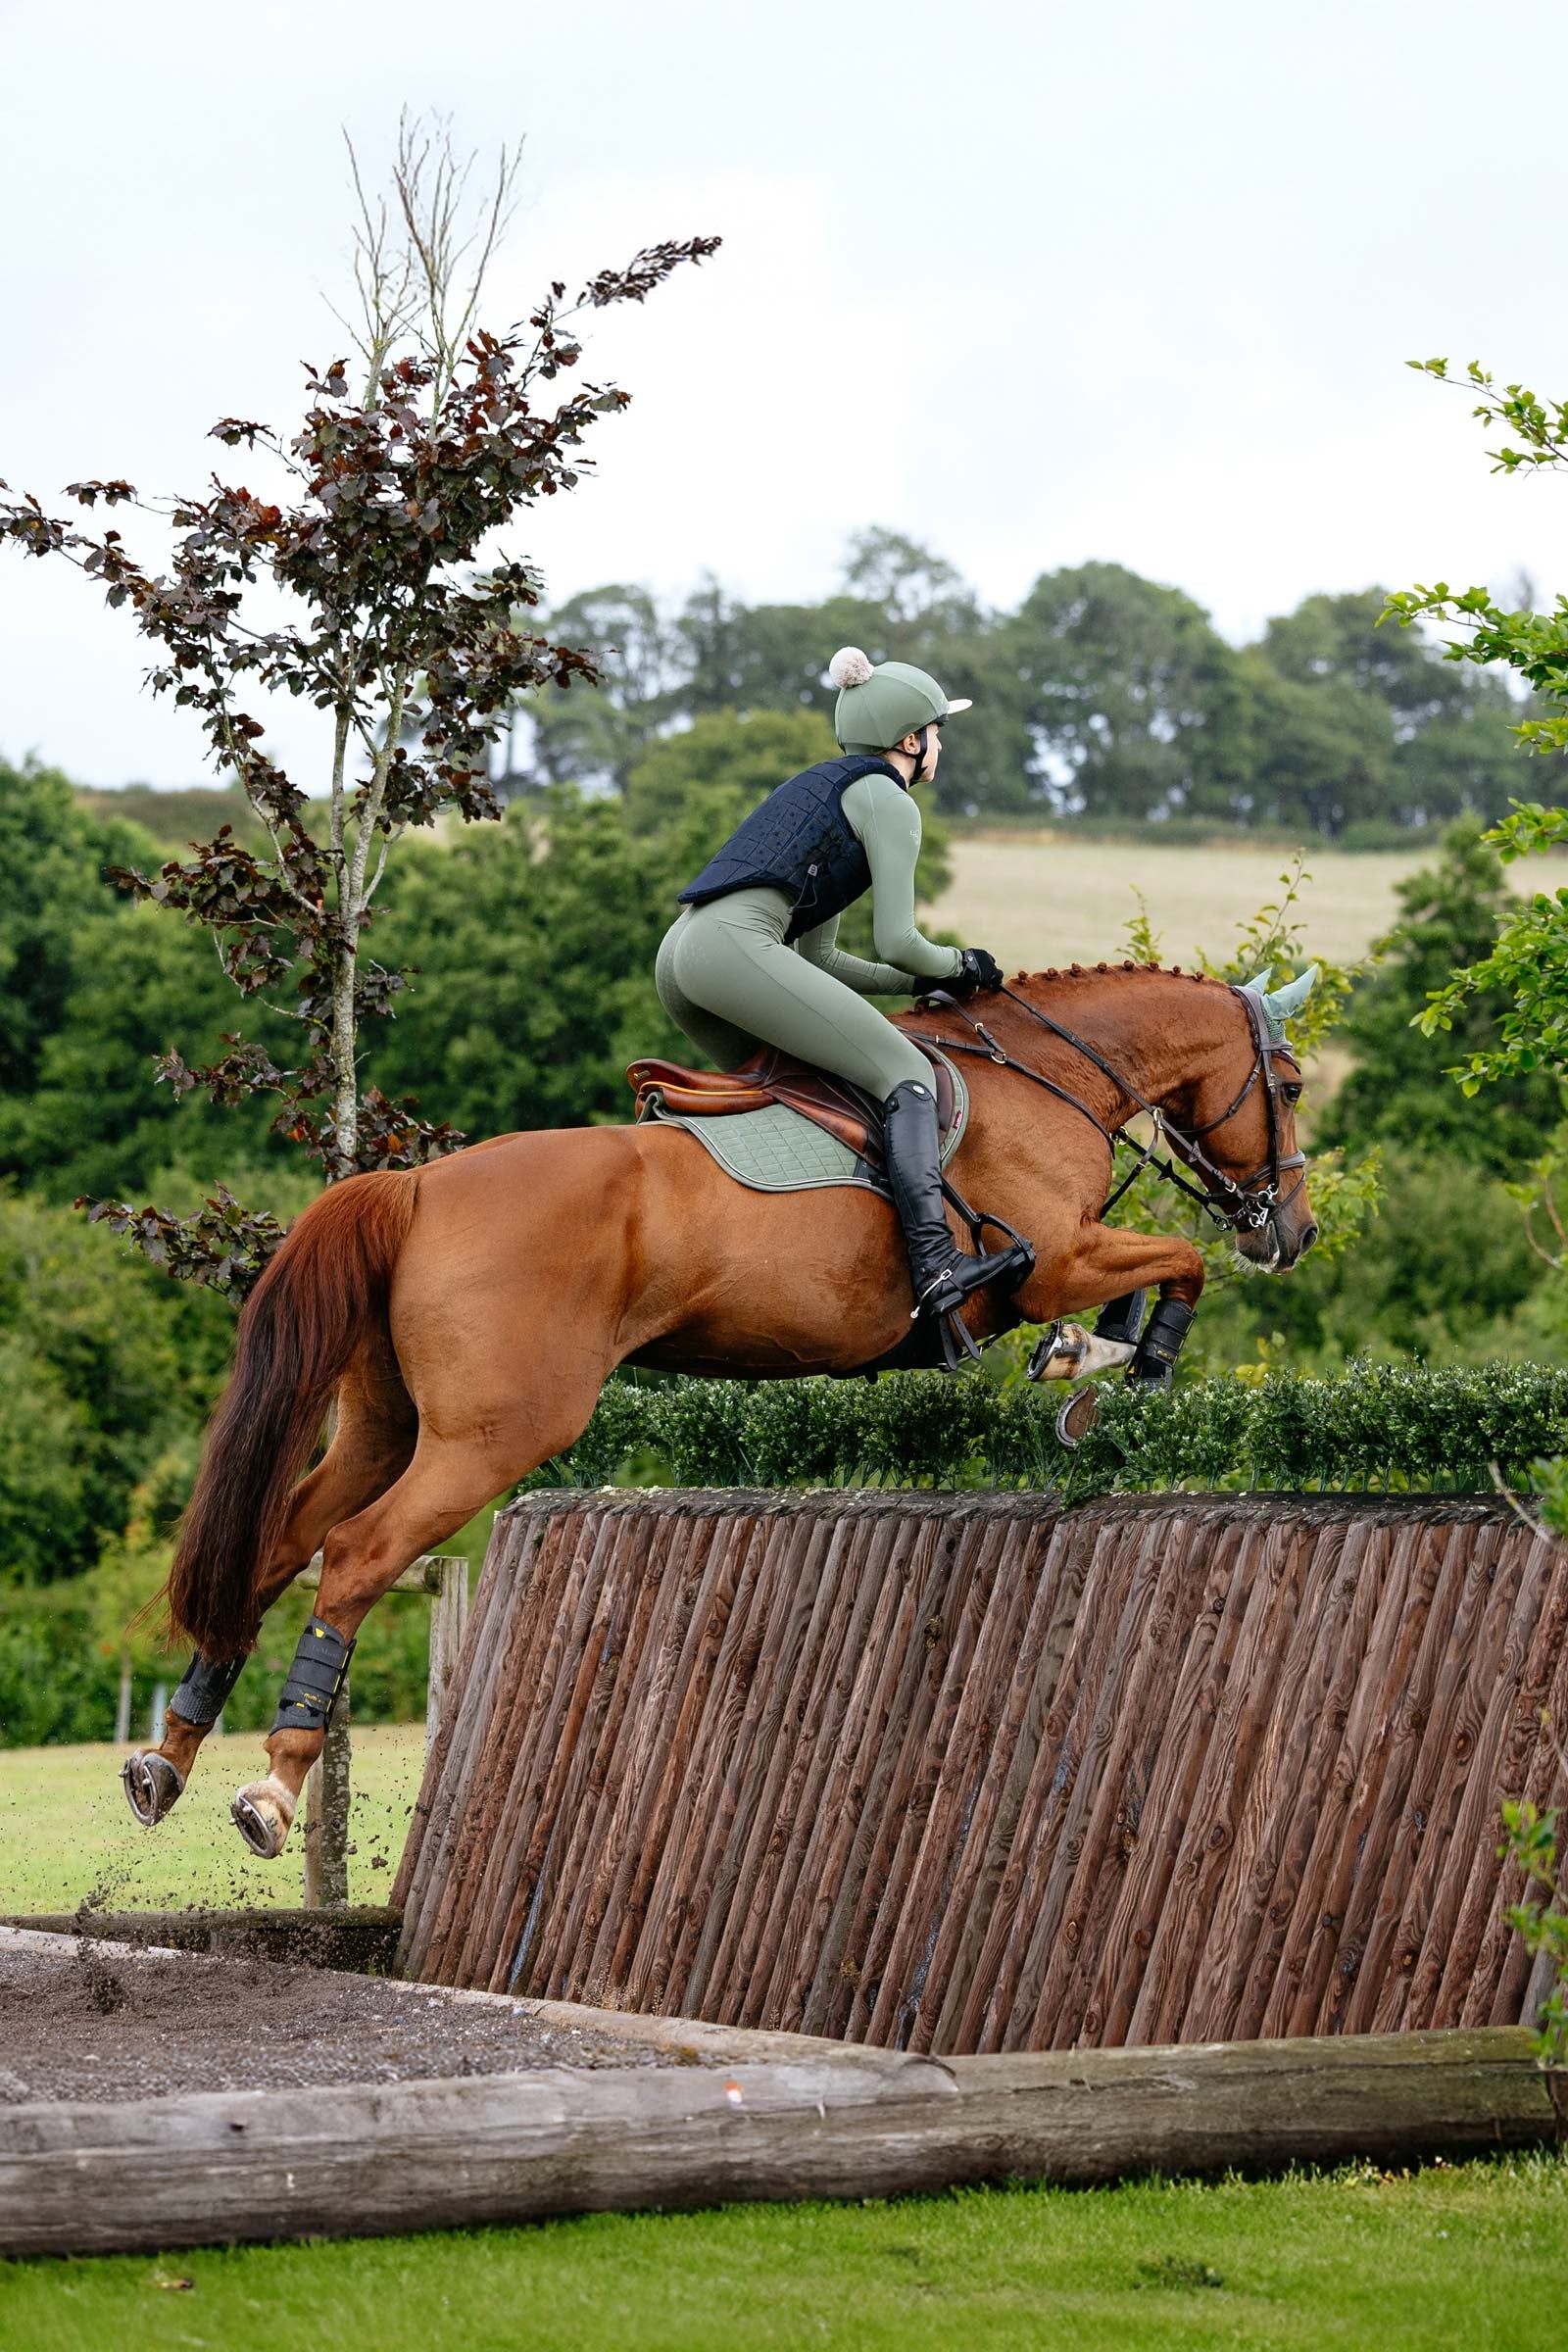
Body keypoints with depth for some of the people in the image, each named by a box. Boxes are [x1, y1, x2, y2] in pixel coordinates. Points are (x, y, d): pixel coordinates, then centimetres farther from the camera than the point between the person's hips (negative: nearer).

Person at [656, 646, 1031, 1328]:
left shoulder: (824, 786, 33)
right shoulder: (887, 800, 5)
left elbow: (816, 957, 33)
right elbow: (895, 943, -2)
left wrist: (927, 983, 27)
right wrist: (959, 965, 17)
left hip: (677, 957, 10)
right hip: (735, 946, -10)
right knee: (905, 1073, -13)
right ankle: (935, 1264, -30)